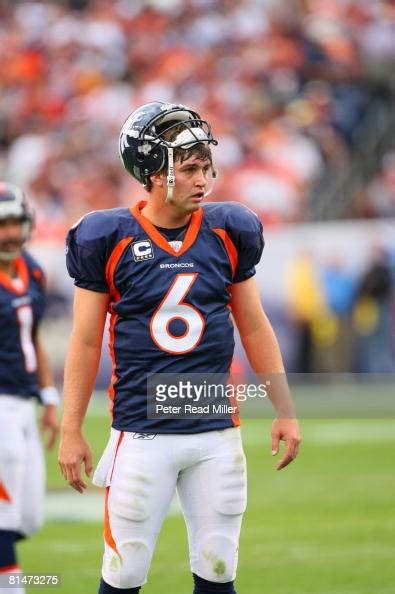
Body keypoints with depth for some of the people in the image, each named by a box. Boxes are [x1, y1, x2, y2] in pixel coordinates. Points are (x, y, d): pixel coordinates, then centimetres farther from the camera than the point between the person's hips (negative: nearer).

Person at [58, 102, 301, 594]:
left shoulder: (227, 232, 3)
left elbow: (254, 327, 11)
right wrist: (71, 431, 1)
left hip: (216, 429, 3)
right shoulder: (109, 239, -5)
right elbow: (86, 341, 1)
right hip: (141, 433, -3)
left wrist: (284, 411, 10)